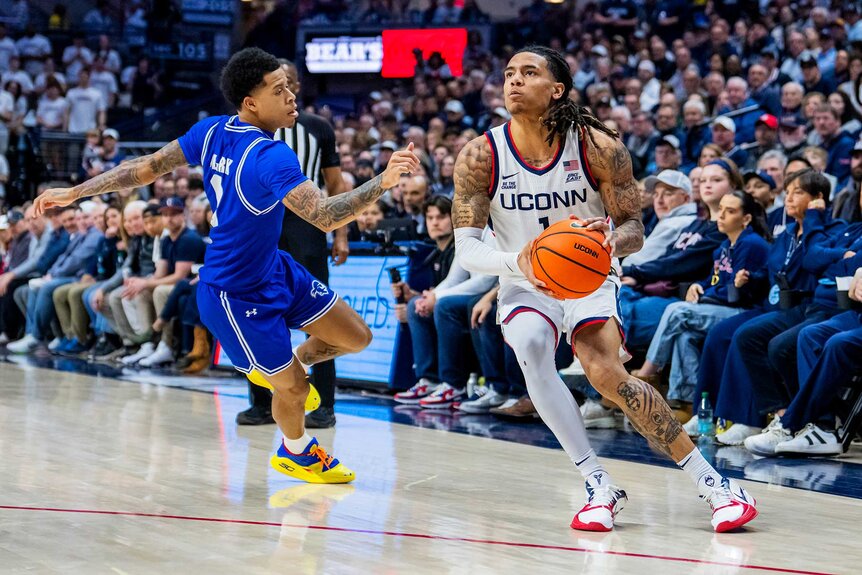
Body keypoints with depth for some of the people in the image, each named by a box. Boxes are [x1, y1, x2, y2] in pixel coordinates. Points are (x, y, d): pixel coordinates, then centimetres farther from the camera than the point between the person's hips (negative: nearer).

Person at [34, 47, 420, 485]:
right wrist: (384, 182, -43)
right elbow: (325, 217, -41)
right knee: (293, 387, 11)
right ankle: (296, 452, 39)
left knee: (356, 337, 9)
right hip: (236, 297, -9)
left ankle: (293, 362, 36)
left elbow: (146, 168, -1)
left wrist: (74, 192, 6)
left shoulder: (211, 132, -6)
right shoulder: (271, 157, -32)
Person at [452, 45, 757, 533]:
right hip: (524, 287, 2)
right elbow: (465, 248, -16)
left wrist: (611, 240, -36)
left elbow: (635, 230, -10)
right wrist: (516, 263, -38)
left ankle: (712, 481, -13)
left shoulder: (599, 147, -15)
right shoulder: (480, 156, -13)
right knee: (531, 347, -31)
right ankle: (599, 484, -23)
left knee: (606, 374, -25)